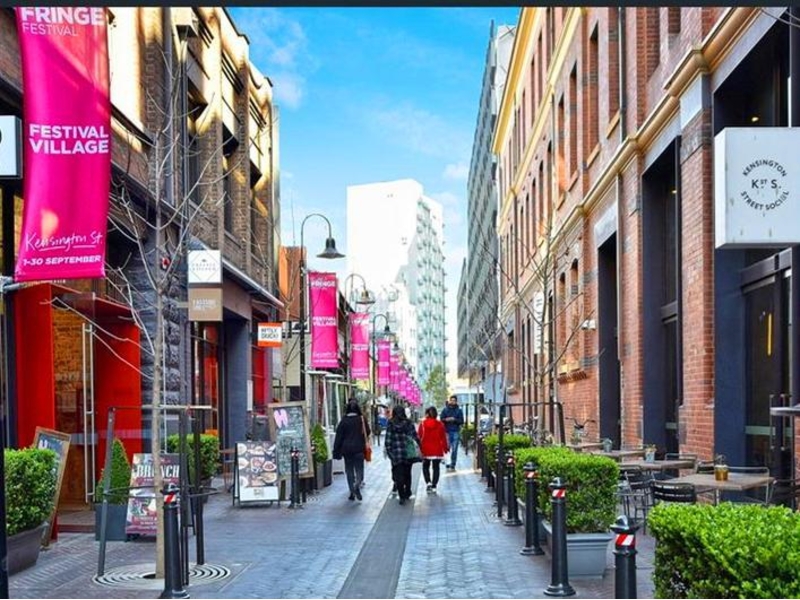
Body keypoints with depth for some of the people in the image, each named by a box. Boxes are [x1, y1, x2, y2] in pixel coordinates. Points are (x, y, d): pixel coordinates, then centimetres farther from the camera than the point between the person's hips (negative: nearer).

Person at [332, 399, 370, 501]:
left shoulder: (344, 421, -5)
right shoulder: (362, 419, -5)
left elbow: (339, 436, -4)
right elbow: (367, 432, 4)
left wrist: (336, 451, 0)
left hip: (347, 449, 1)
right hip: (359, 449, -1)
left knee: (349, 470, 11)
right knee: (359, 469, 4)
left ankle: (352, 493, 12)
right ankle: (357, 485, -25)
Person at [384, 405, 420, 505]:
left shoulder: (390, 424, -3)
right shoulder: (409, 423, -1)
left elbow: (388, 440, -4)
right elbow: (415, 437, -4)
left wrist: (389, 452, 4)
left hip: (396, 454, -2)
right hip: (408, 453, 2)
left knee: (398, 475, 1)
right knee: (407, 474, 17)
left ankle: (402, 496, -7)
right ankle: (407, 494, 28)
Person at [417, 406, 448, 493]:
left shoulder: (422, 424, -6)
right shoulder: (440, 424, -3)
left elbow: (419, 437, -4)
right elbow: (443, 437, 0)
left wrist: (419, 448, 5)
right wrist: (445, 448, 11)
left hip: (426, 450, 0)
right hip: (437, 450, 0)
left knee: (425, 466, 16)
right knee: (436, 468, 8)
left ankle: (428, 482, -5)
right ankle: (434, 486, 5)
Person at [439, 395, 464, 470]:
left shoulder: (459, 410, 8)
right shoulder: (445, 410, 9)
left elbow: (461, 421, 4)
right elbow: (441, 419, 5)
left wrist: (454, 419, -12)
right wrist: (446, 419, -15)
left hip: (456, 432, 0)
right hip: (447, 431, 0)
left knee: (454, 449, -3)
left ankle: (452, 465, 1)